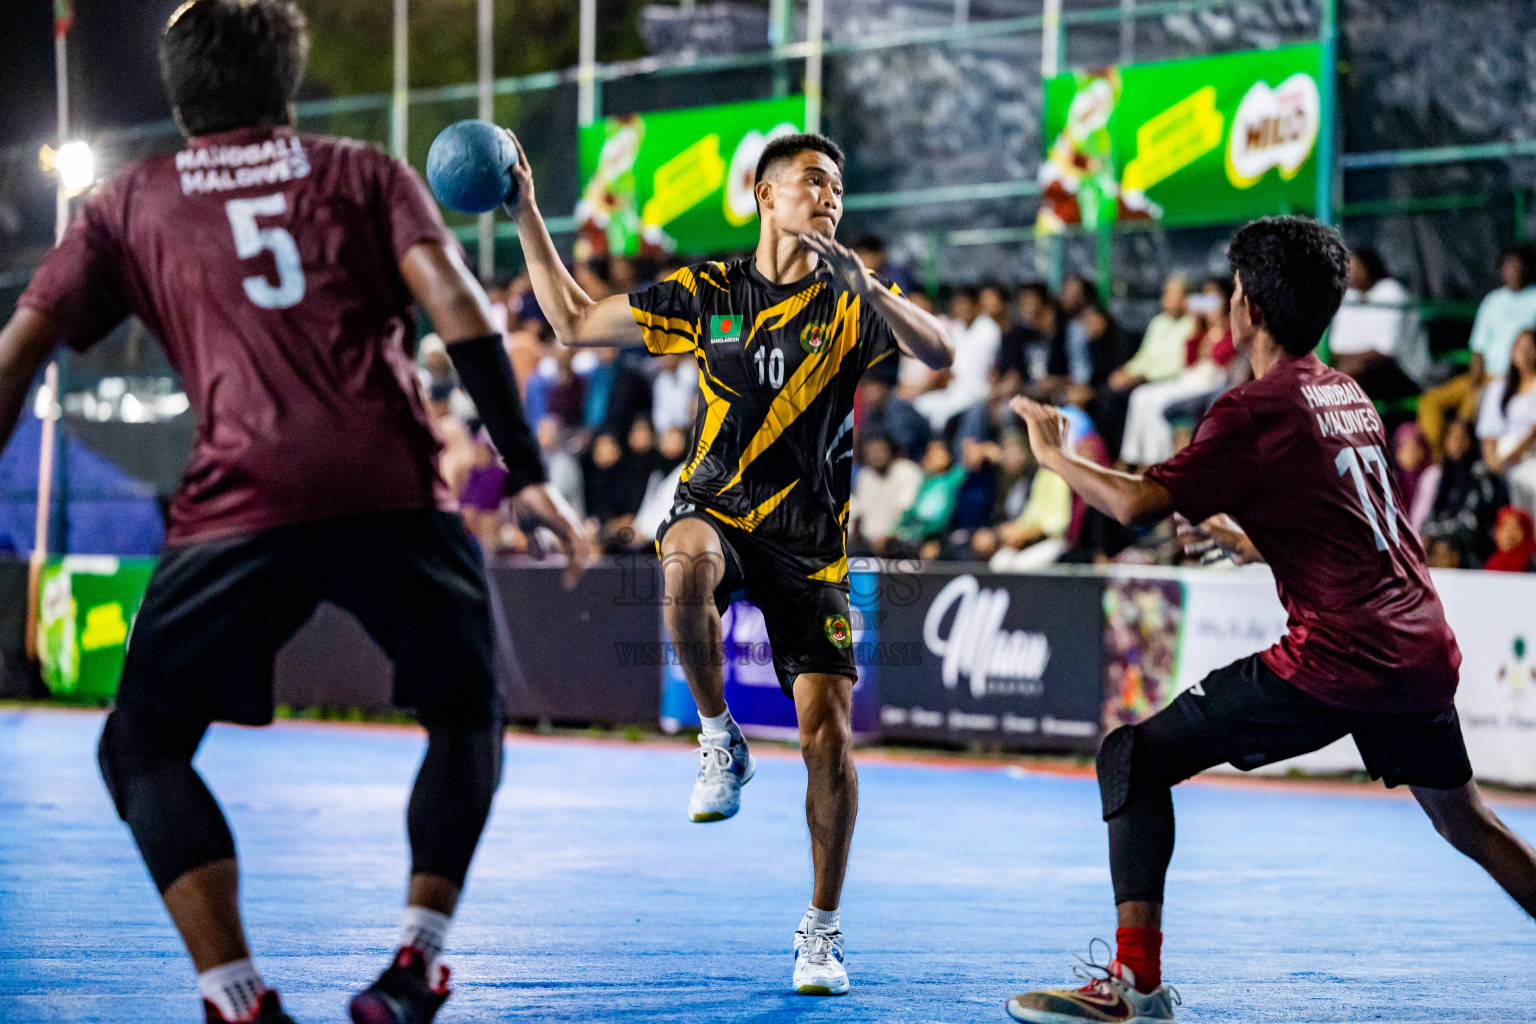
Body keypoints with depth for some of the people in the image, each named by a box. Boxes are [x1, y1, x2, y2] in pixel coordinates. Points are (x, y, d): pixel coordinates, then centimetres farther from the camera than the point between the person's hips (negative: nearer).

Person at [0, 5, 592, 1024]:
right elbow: (457, 306, 5)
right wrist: (528, 472, 2)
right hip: (395, 490, 1)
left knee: (142, 746, 13)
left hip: (243, 502, -1)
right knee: (467, 716, 25)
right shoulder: (364, 172, 20)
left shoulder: (130, 203, 22)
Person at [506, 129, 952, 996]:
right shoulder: (707, 294, 6)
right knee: (687, 564, -39)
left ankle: (823, 930, 8)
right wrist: (527, 217, 7)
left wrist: (872, 290, -29)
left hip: (811, 538, 0)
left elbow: (940, 355, -14)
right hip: (719, 508, 0)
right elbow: (575, 321, 12)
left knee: (829, 731, -8)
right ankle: (719, 738, -14)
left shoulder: (851, 300, 3)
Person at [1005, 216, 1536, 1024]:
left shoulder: (1258, 409, -9)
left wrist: (1054, 454, -1)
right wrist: (1242, 539, 34)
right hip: (1424, 647, 8)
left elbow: (1138, 504, -17)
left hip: (1337, 658, -8)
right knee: (1465, 821, 26)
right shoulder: (1349, 396, 15)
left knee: (1132, 759, -2)